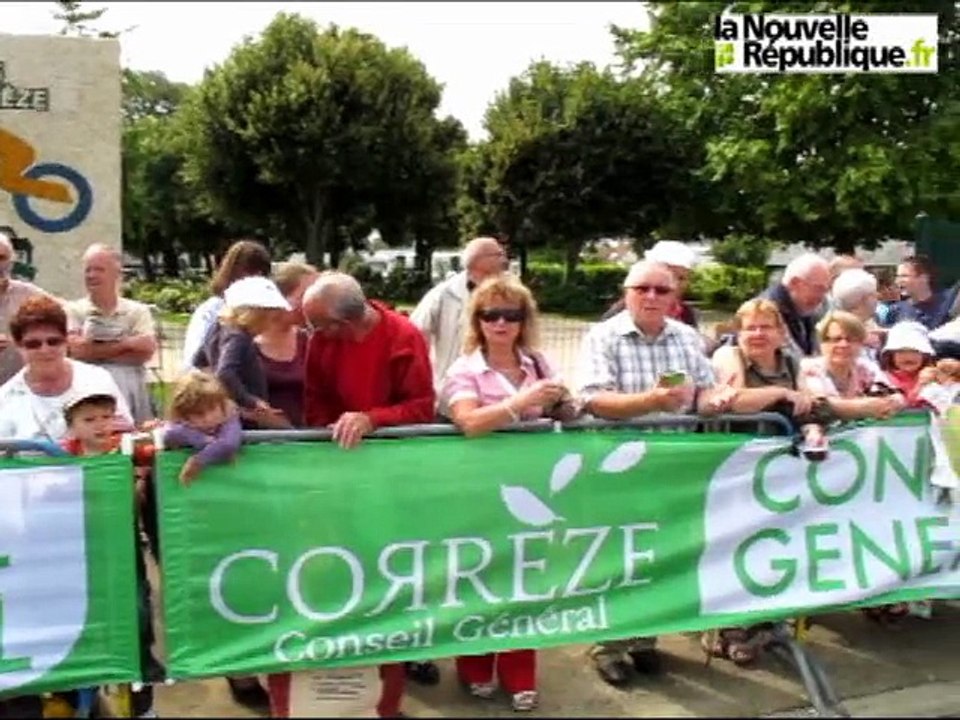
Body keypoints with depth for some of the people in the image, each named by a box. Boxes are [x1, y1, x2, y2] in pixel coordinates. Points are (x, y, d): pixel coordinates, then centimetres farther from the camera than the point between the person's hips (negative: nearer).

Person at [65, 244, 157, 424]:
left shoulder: (138, 311, 11)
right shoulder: (73, 310, 9)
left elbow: (147, 349, -5)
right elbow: (75, 348, -7)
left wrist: (94, 350, -4)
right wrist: (127, 343, -3)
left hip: (130, 395, 1)